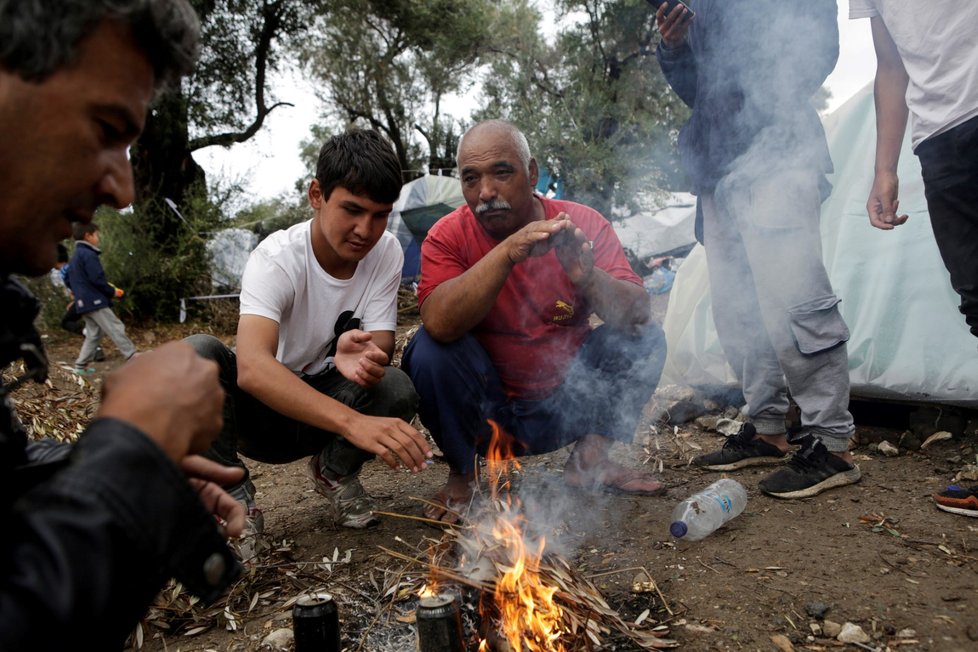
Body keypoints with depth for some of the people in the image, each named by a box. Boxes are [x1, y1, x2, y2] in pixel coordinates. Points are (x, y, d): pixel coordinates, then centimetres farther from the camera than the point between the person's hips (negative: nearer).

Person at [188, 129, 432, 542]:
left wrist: (366, 356, -42)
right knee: (197, 353, -32)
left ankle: (333, 472, 4)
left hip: (325, 402, 3)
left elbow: (382, 344, -15)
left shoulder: (386, 253, -13)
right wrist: (352, 422, -56)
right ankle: (233, 499, -12)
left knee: (397, 389, -29)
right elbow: (252, 369, -41)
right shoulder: (276, 259, -26)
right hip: (262, 403, -2)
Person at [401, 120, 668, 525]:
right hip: (486, 414, -2)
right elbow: (439, 323, -31)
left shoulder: (584, 224, -8)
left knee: (645, 340, -12)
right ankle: (461, 475, -3)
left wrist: (587, 276, -38)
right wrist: (507, 253, -39)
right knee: (430, 350, -27)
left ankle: (589, 460, 3)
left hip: (565, 408, 2)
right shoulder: (449, 236, -12)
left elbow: (637, 316, -18)